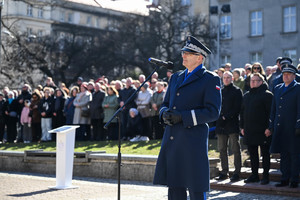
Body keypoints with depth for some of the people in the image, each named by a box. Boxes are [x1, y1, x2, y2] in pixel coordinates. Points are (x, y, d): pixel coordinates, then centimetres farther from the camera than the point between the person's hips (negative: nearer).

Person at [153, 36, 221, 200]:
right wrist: (165, 113, -2)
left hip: (193, 140, -7)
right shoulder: (176, 77, 18)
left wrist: (182, 117, -17)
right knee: (174, 186, 11)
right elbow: (165, 104, 22)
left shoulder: (210, 80, -3)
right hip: (172, 139, 7)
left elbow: (212, 112, -12)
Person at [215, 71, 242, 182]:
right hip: (221, 125, 5)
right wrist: (220, 117, 1)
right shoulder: (220, 91, 18)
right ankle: (224, 172, 13)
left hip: (232, 124, -5)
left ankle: (237, 172, -1)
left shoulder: (237, 91, 2)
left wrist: (226, 117, -13)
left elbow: (237, 108, -6)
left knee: (235, 149, -4)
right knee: (222, 149, 6)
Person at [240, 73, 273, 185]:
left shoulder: (267, 95, -7)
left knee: (265, 154, 2)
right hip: (249, 131, 7)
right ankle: (254, 175, 20)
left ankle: (265, 176, 9)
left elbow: (270, 112, -11)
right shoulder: (246, 96, 15)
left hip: (262, 130, -7)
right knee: (252, 154, 12)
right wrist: (242, 126, 14)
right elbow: (242, 112, 20)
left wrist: (268, 128, -17)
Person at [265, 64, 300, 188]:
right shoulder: (277, 89, 15)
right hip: (279, 128, 6)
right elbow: (273, 109, 17)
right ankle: (285, 179, 17)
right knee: (283, 154, 10)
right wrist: (270, 127, 13)